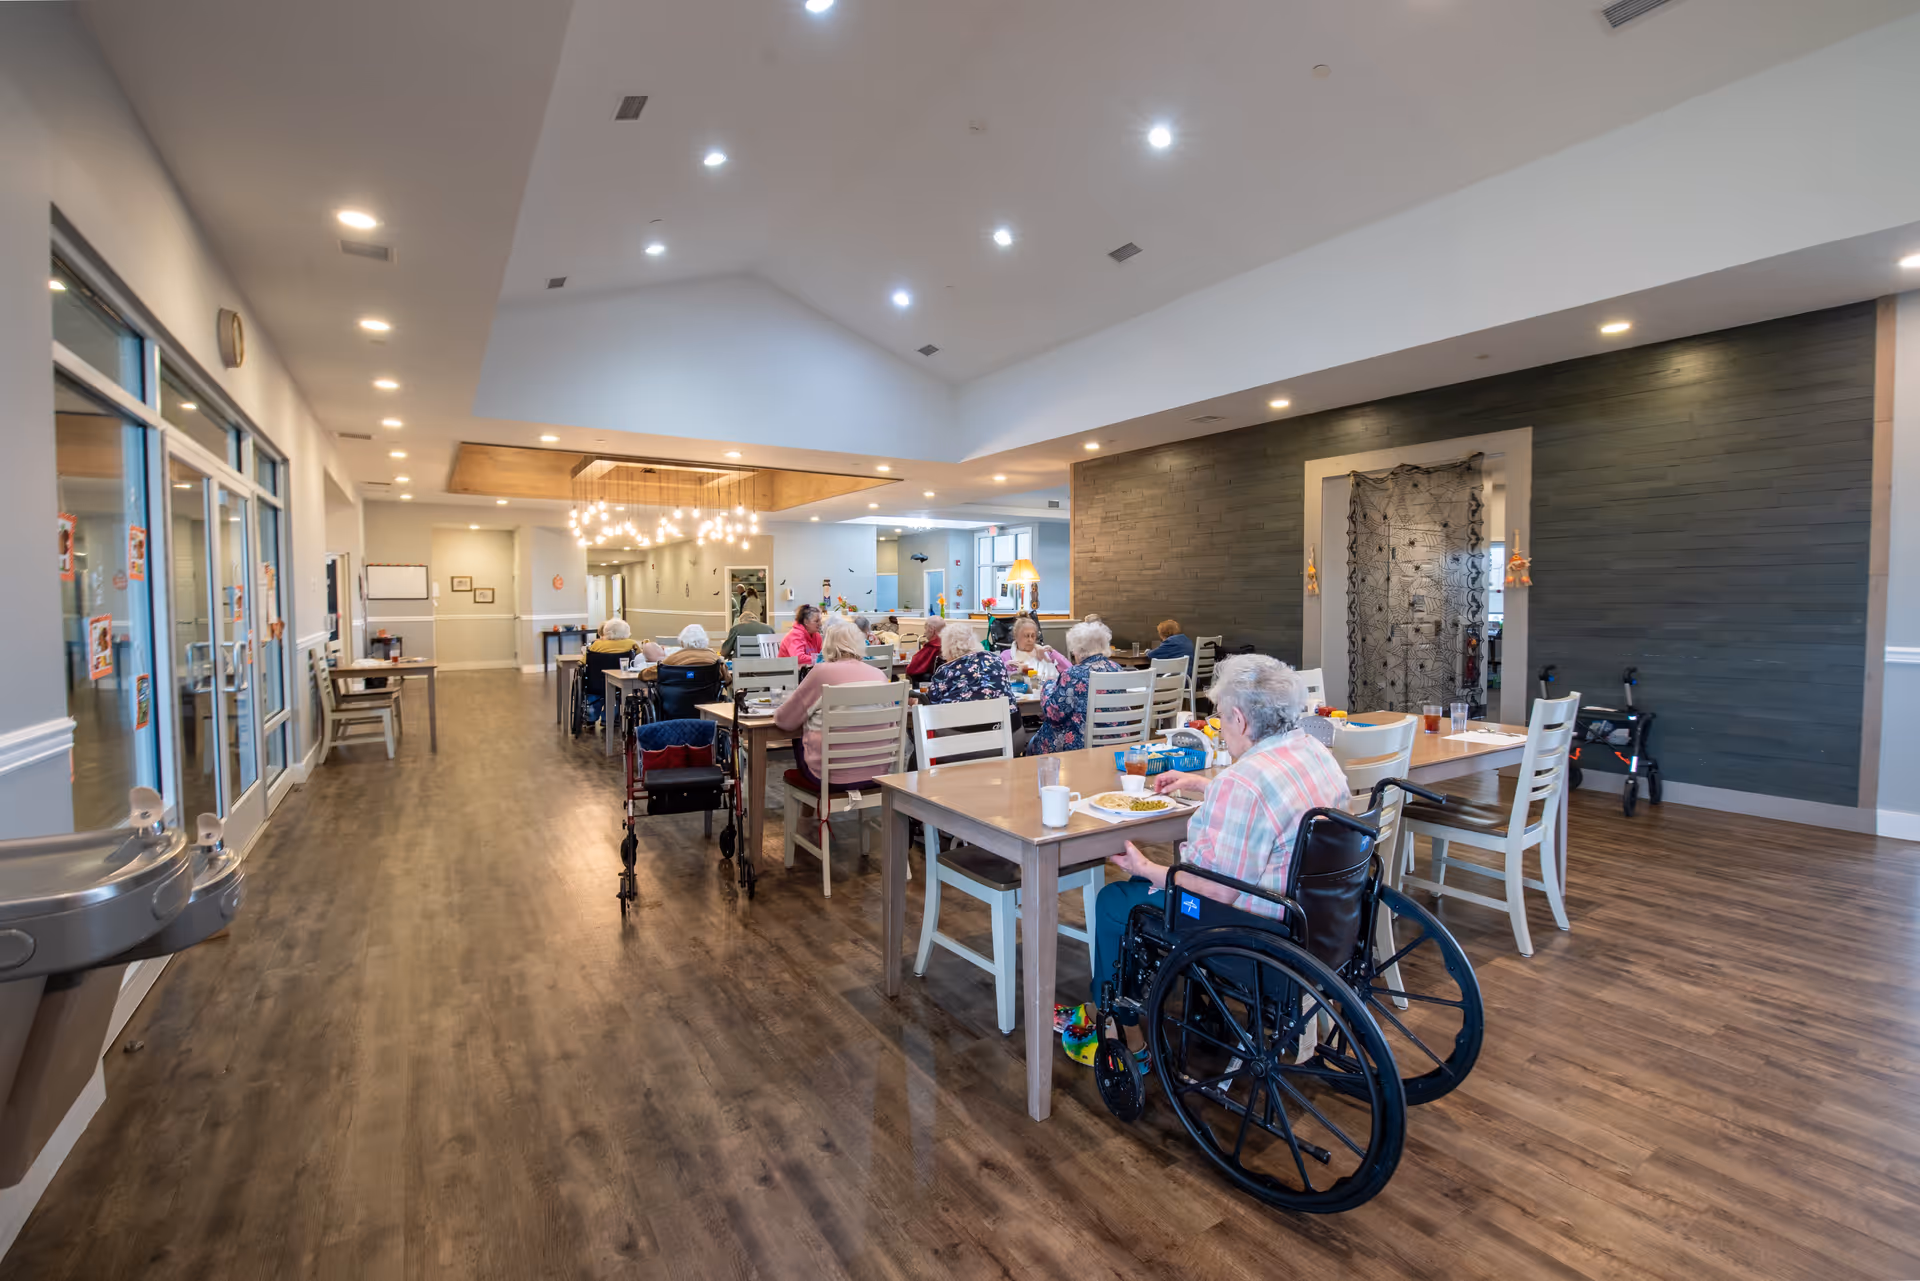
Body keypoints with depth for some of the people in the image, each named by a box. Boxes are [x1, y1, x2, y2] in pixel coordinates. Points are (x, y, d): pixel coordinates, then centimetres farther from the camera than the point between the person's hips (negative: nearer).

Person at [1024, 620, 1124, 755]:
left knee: (1033, 744, 20)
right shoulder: (1118, 669, 1)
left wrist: (1048, 688, 6)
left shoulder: (1073, 675, -20)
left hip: (1079, 744, -7)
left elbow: (1054, 713, -14)